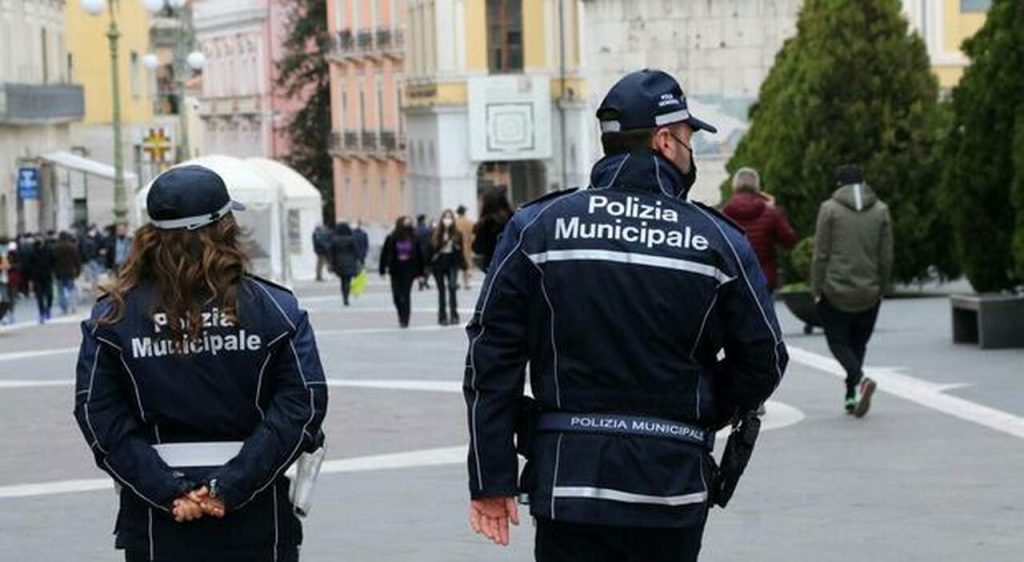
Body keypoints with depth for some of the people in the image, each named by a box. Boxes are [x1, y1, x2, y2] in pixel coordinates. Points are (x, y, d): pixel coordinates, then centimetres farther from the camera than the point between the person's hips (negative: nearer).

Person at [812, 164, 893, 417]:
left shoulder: (830, 209, -5)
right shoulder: (880, 210, 4)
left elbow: (821, 255, -6)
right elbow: (886, 257, 4)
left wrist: (816, 290, 0)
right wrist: (882, 289, 13)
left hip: (835, 292, -3)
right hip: (869, 292, 3)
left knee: (838, 341, 3)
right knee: (858, 342, 15)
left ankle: (859, 379, -23)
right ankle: (851, 396, 13)